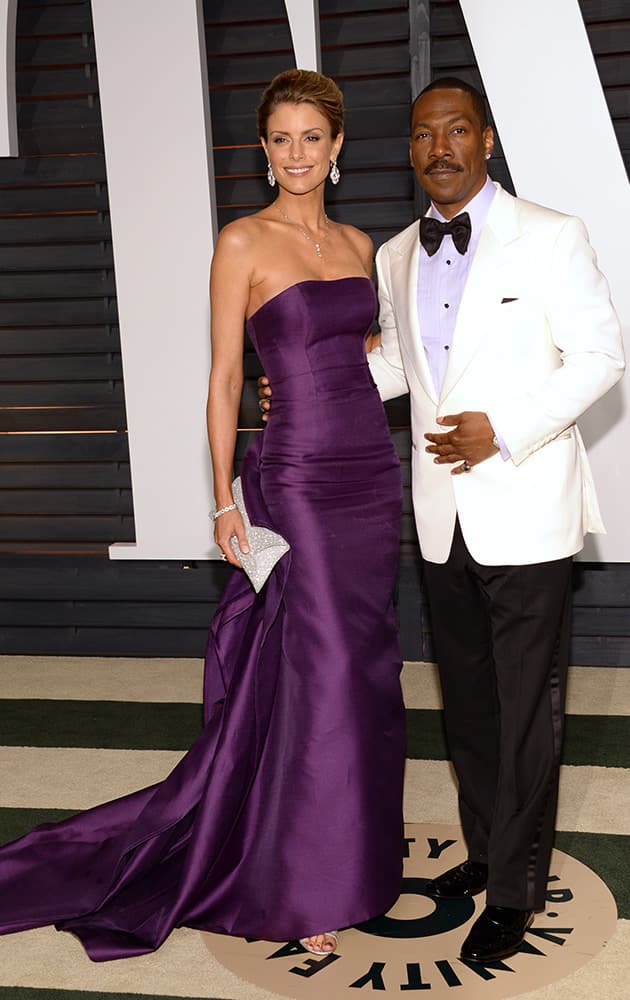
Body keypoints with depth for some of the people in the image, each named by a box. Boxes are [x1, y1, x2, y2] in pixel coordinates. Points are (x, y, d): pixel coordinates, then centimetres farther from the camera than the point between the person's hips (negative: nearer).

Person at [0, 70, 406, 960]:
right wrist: (226, 500, -9)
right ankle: (305, 885, 13)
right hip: (296, 478, -6)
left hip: (372, 476, 6)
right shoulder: (243, 242, -4)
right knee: (320, 677, -3)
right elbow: (224, 379, -5)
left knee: (365, 673, 12)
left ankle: (358, 846, 30)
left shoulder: (357, 243, 13)